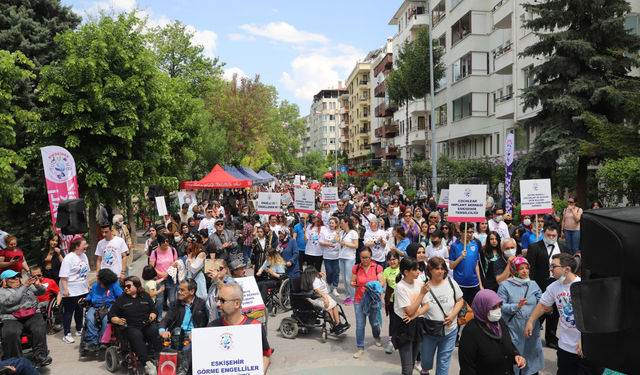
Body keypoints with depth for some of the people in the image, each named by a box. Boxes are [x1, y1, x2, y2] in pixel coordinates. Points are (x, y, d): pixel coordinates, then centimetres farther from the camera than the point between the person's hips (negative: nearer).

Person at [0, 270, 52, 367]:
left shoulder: (28, 286, 24)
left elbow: (42, 291, 19)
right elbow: (11, 300, -7)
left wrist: (38, 285, -4)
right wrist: (24, 286, -13)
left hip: (32, 315, 2)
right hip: (11, 319, -2)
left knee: (39, 328, -29)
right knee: (12, 334, -33)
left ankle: (39, 357, -36)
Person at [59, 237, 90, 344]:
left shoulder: (84, 256, 9)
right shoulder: (69, 258, -17)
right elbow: (63, 276, -18)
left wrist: (88, 285, 18)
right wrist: (65, 289, -21)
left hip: (83, 290, 8)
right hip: (71, 291, -8)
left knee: (80, 310, 17)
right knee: (68, 312, 1)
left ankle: (79, 330, 30)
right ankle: (67, 335, 8)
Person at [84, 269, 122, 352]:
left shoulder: (113, 286, -1)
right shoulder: (95, 286, 15)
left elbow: (121, 297, -3)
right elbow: (90, 295, 33)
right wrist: (85, 299, 11)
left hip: (108, 308, -4)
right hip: (95, 308, 4)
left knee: (106, 320, -35)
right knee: (90, 319, -28)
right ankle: (92, 343, -28)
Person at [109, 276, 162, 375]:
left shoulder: (145, 296, 19)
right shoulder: (121, 299, 16)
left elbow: (154, 310, 17)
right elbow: (112, 315, 12)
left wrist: (151, 317, -6)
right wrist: (118, 321, -10)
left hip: (147, 325, 1)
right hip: (131, 327, -1)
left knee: (155, 330, -35)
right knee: (136, 335, -38)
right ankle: (147, 363, -46)